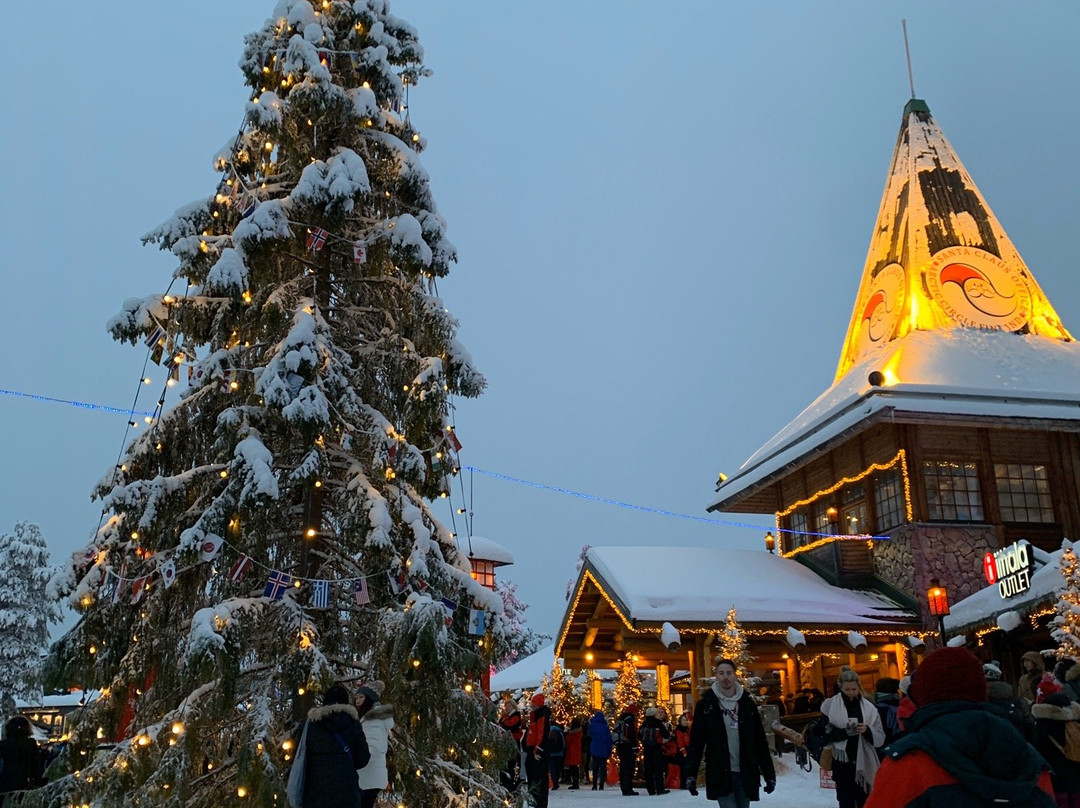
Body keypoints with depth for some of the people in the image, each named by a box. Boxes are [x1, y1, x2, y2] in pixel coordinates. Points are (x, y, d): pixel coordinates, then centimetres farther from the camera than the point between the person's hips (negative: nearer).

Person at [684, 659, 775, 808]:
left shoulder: (747, 703, 5)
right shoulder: (706, 704, -1)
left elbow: (761, 741, 7)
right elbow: (696, 741, -3)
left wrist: (769, 774, 4)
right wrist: (690, 774, -9)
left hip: (746, 773, 3)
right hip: (720, 773, -3)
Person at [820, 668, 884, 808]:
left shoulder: (868, 707, 0)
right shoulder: (830, 705, -4)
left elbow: (880, 737, -1)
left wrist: (867, 730, -19)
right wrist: (844, 732, -20)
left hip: (864, 762, 2)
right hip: (842, 762, -1)